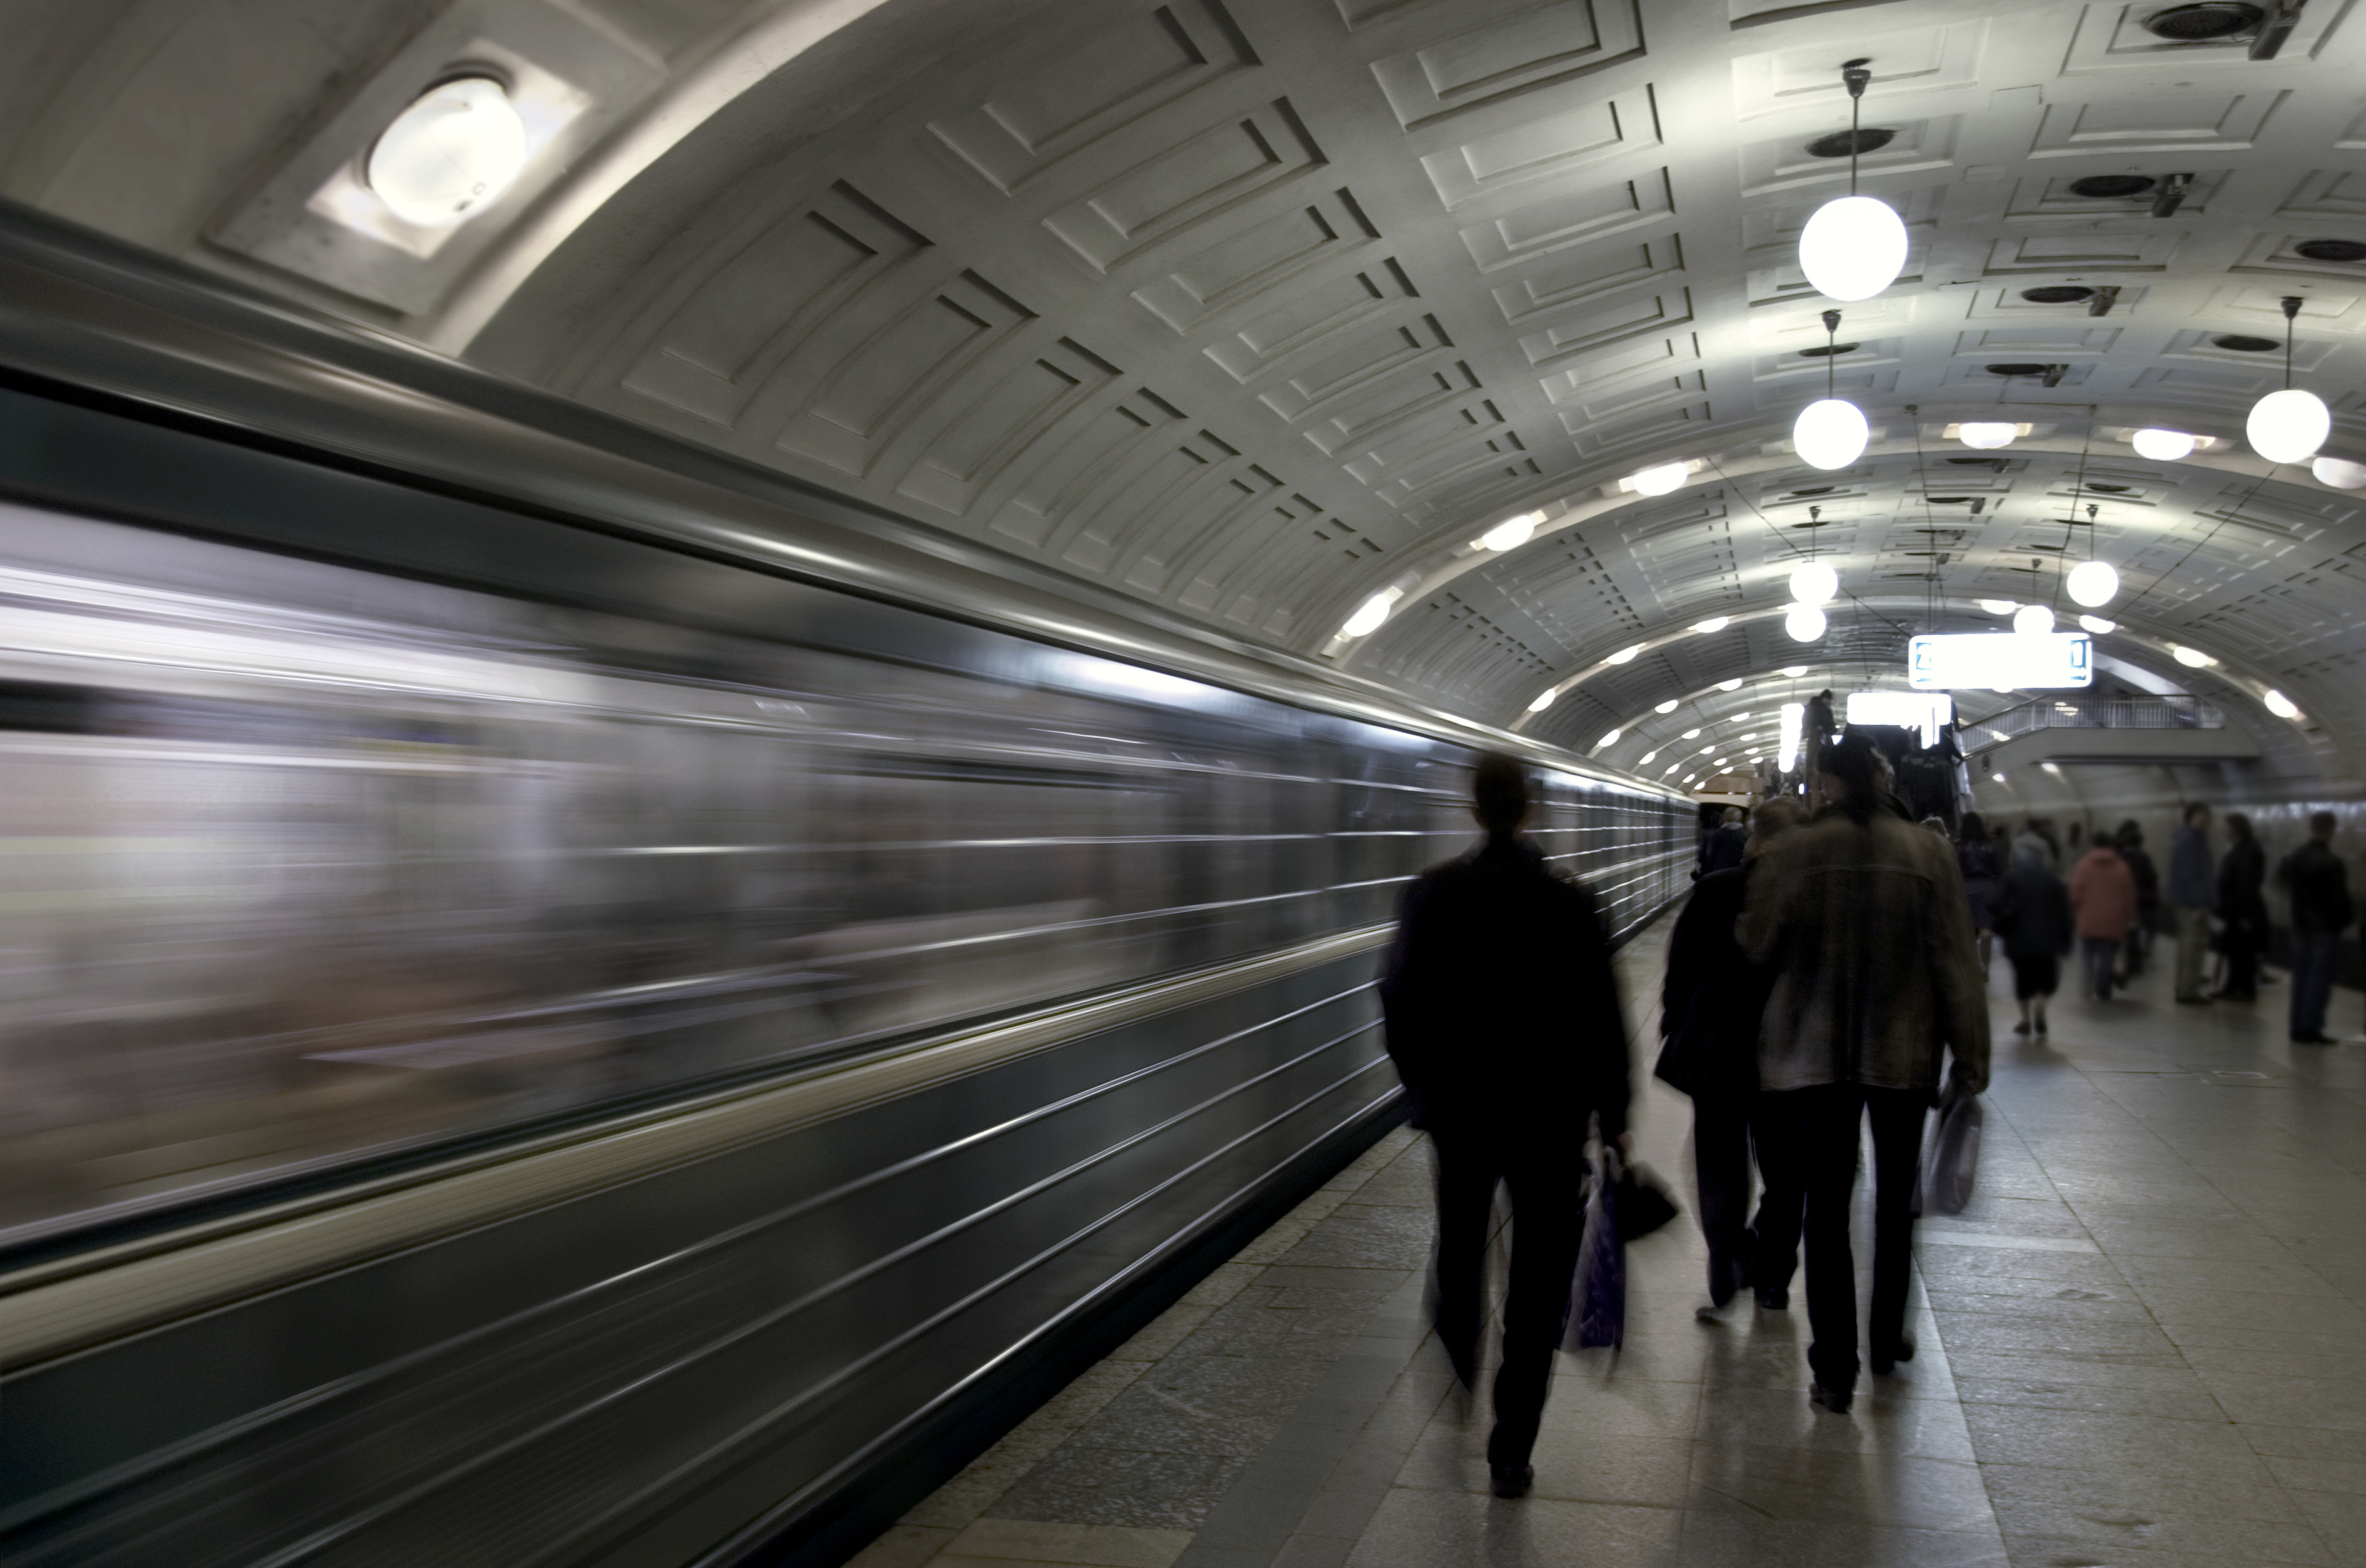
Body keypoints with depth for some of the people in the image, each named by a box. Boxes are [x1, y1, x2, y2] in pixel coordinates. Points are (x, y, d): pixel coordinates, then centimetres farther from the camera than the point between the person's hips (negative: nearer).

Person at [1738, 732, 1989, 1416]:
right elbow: (1955, 963, -4)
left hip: (1813, 1056, -1)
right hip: (1903, 1054, 2)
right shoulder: (1925, 852, -5)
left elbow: (1758, 944, -2)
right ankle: (1887, 1338, 34)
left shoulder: (1796, 850, -9)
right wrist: (1971, 1058, 2)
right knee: (1894, 1200, 21)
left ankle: (1834, 1370, 6)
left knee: (1827, 1209, 5)